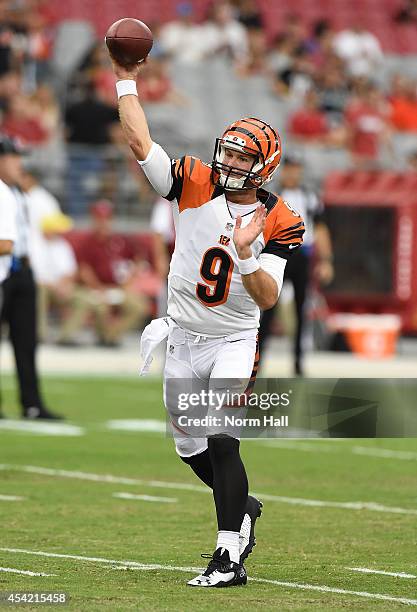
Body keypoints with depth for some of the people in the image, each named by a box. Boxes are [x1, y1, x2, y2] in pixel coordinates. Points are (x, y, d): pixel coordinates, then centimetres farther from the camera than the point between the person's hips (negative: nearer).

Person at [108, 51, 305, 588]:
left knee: (221, 442, -19)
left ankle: (230, 558, -16)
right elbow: (140, 144, -14)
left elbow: (268, 298, -16)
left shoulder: (276, 222, -10)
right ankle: (243, 507, 44)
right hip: (181, 341, 4)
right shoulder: (195, 185, -6)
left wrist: (246, 257, -33)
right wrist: (126, 83, -15)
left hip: (234, 342, -4)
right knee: (190, 448, 16)